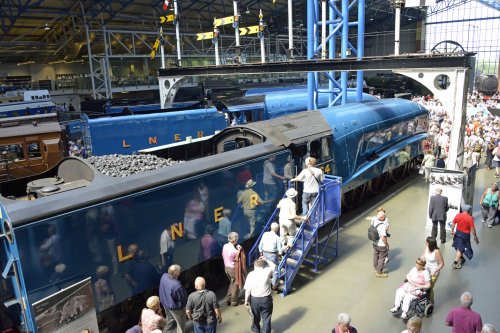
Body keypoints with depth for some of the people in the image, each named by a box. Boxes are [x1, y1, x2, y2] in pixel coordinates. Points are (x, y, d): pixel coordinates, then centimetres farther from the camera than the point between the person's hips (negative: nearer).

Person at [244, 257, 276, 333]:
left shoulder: (251, 274, -13)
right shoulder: (267, 271, -13)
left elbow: (247, 290, -11)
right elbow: (274, 266, 9)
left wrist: (246, 300, 0)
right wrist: (266, 260, 15)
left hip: (254, 299, 2)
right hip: (266, 299, -1)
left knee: (255, 316, 26)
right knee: (266, 318, 14)